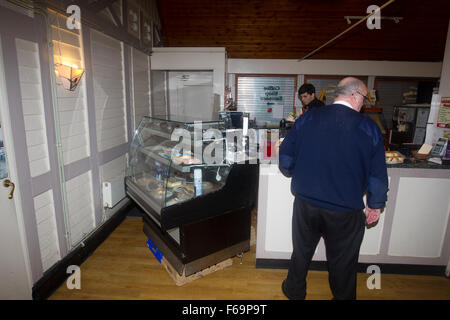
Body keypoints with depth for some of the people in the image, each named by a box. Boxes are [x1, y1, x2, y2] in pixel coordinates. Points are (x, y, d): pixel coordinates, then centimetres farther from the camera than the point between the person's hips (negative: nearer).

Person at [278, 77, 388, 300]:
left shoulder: (308, 118, -6)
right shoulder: (368, 127, -10)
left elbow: (285, 156, -2)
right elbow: (378, 174, -5)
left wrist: (295, 173, 17)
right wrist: (375, 205, 9)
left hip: (306, 204, 2)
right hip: (345, 210, -2)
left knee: (301, 252, 23)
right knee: (343, 262, 19)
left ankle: (294, 291, 44)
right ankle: (343, 296, 41)